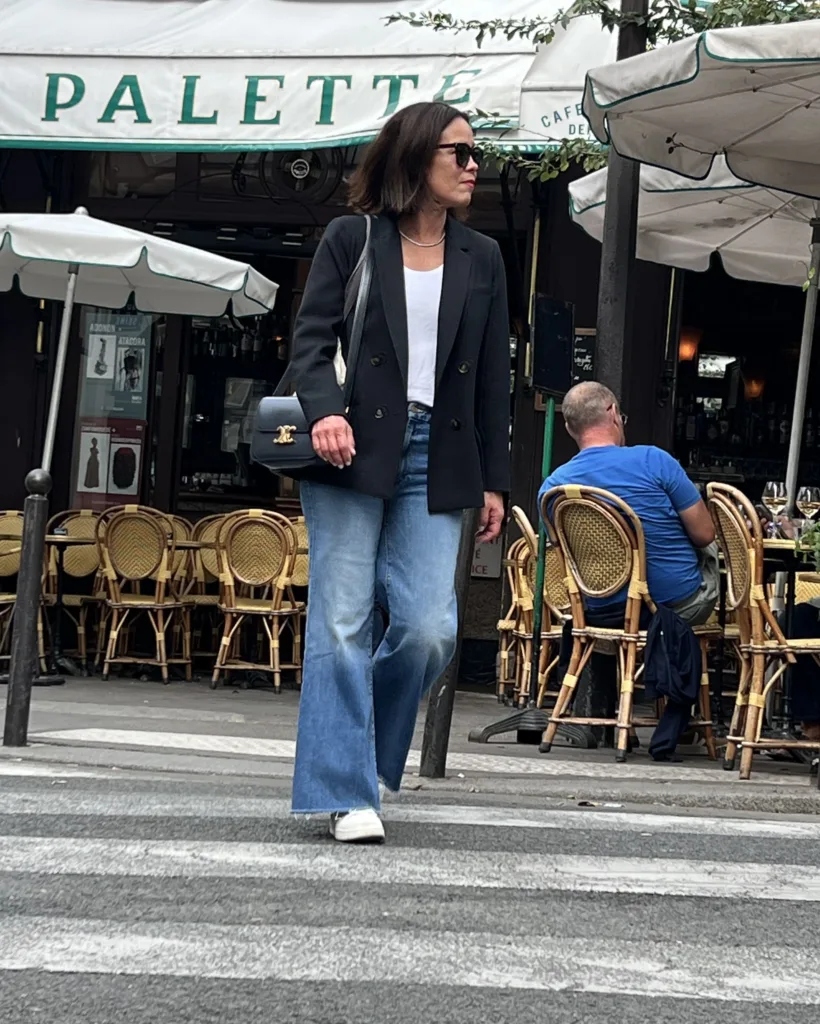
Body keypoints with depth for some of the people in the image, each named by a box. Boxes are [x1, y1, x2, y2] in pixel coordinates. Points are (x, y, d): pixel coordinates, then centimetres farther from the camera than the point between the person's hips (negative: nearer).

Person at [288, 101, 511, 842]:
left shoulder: (481, 258, 15)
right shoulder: (352, 239, 5)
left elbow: (494, 376, 14)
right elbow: (311, 336, -2)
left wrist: (494, 479, 10)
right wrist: (324, 411, -21)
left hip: (436, 460, 3)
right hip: (354, 450, -3)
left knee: (429, 629, -7)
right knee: (344, 625, -5)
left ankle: (361, 751, 17)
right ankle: (347, 793, -1)